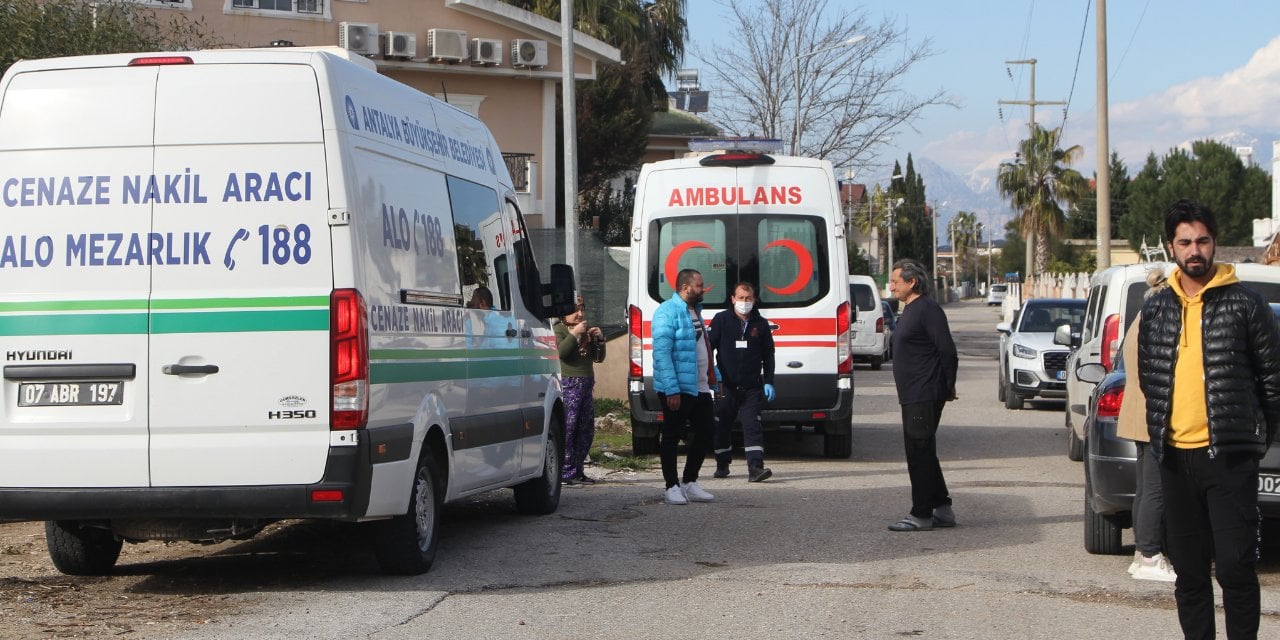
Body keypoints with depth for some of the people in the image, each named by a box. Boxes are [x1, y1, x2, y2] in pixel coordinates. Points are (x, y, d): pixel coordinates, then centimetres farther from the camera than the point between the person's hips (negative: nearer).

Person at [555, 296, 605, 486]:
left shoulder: (587, 331, 23)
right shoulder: (560, 329, 2)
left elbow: (598, 358, 20)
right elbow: (561, 351, -16)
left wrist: (599, 340, 5)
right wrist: (574, 334, -18)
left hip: (587, 383, 8)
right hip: (569, 383, -7)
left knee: (587, 429, 7)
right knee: (568, 427, -12)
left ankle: (578, 471, 13)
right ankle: (566, 472, -11)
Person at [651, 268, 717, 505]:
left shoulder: (694, 310, 17)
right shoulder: (667, 312, -12)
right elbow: (661, 352, -19)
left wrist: (714, 377, 19)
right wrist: (671, 389, -24)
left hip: (700, 388, 9)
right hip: (677, 389, -9)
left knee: (706, 431, 11)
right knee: (672, 436, 0)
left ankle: (689, 482, 22)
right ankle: (672, 487, 8)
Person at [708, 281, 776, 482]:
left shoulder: (761, 324, 8)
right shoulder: (721, 320, 3)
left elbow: (768, 356, 13)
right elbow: (708, 346, 5)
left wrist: (768, 382, 5)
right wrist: (712, 369, -10)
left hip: (751, 387, 0)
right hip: (726, 386, 0)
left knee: (752, 425, -10)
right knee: (722, 426, 8)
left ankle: (756, 467, -18)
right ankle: (722, 466, 24)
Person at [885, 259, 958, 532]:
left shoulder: (928, 309, -14)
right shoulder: (909, 310, 17)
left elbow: (948, 351, -17)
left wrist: (948, 387, -11)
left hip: (924, 396, -10)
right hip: (913, 396, 10)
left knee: (920, 453, -6)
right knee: (922, 453, 14)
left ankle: (921, 515, -2)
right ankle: (942, 509, 21)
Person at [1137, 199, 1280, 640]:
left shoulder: (1244, 305, -2)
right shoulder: (1155, 309, 10)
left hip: (1228, 456, -4)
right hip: (1175, 456, 4)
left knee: (1235, 566, -9)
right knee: (1189, 569, 10)